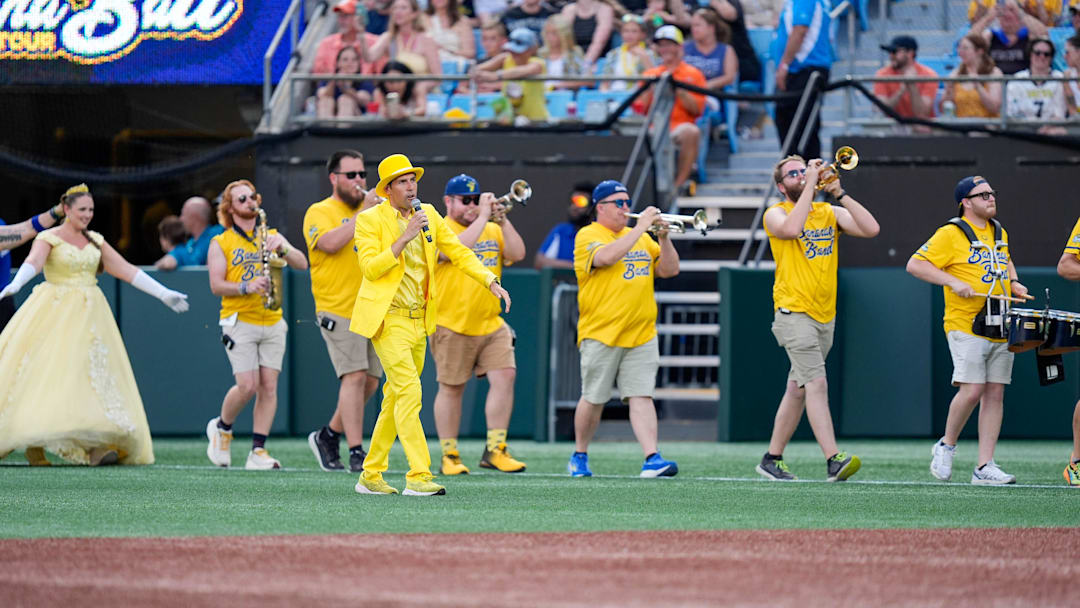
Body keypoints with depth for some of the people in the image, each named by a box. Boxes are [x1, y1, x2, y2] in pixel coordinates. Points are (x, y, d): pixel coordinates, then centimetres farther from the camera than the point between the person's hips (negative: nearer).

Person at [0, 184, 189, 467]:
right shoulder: (49, 238, -2)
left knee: (95, 374, -6)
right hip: (56, 315, -5)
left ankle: (94, 447, -12)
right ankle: (32, 443, -5)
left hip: (90, 316, 5)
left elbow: (126, 270, 15)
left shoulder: (95, 241, 14)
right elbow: (33, 262, -22)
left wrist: (164, 294, 13)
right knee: (44, 375, -11)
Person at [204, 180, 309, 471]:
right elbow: (216, 285, -2)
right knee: (247, 386, -13)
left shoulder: (271, 236, 14)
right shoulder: (221, 243, 6)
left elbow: (302, 264, 2)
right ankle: (221, 428, 15)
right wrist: (246, 287, -19)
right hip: (239, 321, -3)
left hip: (272, 321, 3)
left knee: (268, 387, -4)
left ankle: (258, 452, -2)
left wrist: (282, 248, -17)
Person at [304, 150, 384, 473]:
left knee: (370, 380, 7)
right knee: (354, 376, -14)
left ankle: (329, 435, 24)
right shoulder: (320, 212, 0)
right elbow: (331, 242, -20)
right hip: (339, 310, -7)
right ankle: (356, 453, -13)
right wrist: (364, 212, -18)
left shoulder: (371, 210, 19)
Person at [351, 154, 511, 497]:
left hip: (419, 319, 7)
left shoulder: (428, 216, 9)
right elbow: (371, 269, -17)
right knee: (409, 392, -18)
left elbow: (458, 252, 11)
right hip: (388, 318, -7)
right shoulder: (370, 221, -7)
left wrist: (491, 282, 0)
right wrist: (404, 238, -23)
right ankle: (418, 476, -21)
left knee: (395, 399, 11)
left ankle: (371, 476, 20)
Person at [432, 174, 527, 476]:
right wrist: (482, 218, -18)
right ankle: (449, 456, 11)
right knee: (451, 388, 2)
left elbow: (517, 254, 1)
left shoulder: (492, 230, 13)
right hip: (452, 325, -5)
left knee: (504, 376, -8)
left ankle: (495, 450, -2)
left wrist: (502, 220, -8)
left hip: (490, 323, 5)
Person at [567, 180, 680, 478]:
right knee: (593, 399, 3)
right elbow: (607, 256, -23)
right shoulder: (588, 236, -2)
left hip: (641, 335, 4)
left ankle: (652, 458, -13)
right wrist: (641, 227, -19)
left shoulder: (641, 238, 17)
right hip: (601, 333, -4)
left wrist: (663, 237, -3)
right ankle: (579, 456, 20)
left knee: (641, 396, -5)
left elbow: (669, 270, 13)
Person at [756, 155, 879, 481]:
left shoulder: (830, 212, 12)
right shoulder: (776, 213, 0)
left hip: (825, 315, 6)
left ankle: (772, 459, 21)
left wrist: (840, 193, -5)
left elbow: (870, 229, -2)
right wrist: (810, 185, -17)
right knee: (816, 383, -19)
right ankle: (834, 459, -27)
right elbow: (791, 228, -25)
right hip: (794, 312, -6)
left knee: (798, 389, 12)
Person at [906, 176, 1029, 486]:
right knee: (972, 390, -15)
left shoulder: (1000, 233, 16)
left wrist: (1013, 282, 14)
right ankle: (946, 447, 9)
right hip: (966, 328, -6)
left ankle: (985, 467, 2)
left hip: (1001, 329, 6)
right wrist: (953, 282, -17)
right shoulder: (951, 234, -6)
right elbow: (915, 265, -9)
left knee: (995, 393, 1)